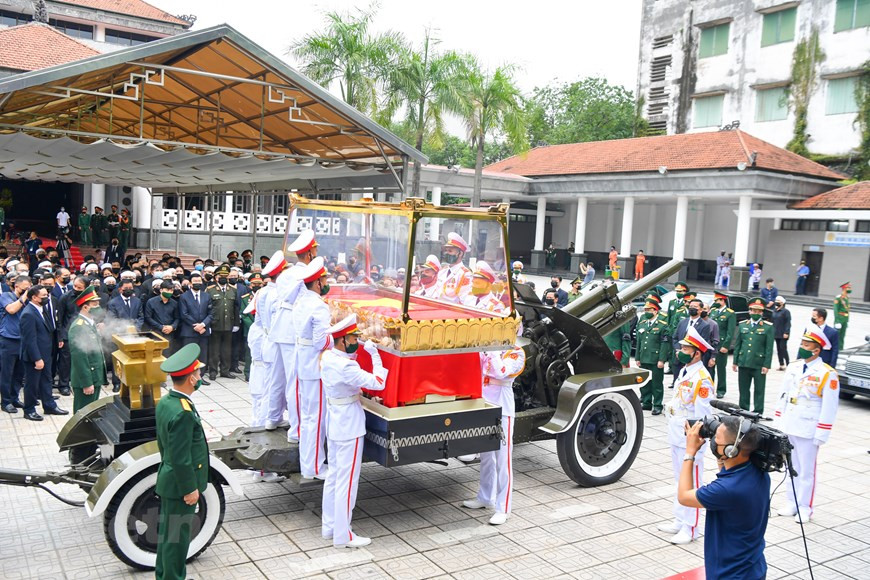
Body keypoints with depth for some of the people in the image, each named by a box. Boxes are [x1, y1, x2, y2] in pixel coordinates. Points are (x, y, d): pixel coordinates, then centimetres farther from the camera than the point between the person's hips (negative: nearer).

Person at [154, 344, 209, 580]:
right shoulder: (183, 413, -30)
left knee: (167, 531, 23)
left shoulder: (165, 402, 0)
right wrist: (190, 489, -16)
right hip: (180, 485, -10)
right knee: (177, 536, 6)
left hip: (169, 479, 10)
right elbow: (181, 458, -26)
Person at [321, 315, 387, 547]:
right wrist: (375, 355, -18)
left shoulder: (328, 357, 1)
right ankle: (342, 535, 10)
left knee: (333, 476, 18)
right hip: (349, 428, -9)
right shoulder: (346, 367, -27)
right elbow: (378, 382, -26)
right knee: (347, 481, 1)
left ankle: (328, 526, 30)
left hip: (334, 427, 9)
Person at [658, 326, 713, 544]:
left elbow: (703, 415, -19)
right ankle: (679, 521, 29)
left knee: (691, 484, 2)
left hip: (690, 440, -9)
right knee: (680, 482, 18)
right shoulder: (684, 371, 9)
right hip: (676, 437, 9)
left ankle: (690, 528, 11)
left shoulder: (702, 379, -19)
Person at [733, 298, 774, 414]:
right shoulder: (742, 325, 10)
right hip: (743, 363, 3)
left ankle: (758, 412, 11)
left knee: (759, 390, 4)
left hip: (759, 364, -3)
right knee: (743, 389, 10)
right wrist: (735, 361, 8)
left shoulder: (768, 327, 0)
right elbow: (737, 344, 12)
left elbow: (769, 348, -4)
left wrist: (766, 365, -9)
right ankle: (743, 411, 20)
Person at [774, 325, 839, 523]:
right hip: (787, 428, 6)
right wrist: (778, 422, 11)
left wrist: (821, 435, -12)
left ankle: (804, 507, 16)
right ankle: (791, 503, 25)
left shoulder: (827, 374, -12)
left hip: (808, 430, -6)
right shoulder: (793, 367, 6)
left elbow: (829, 408, -12)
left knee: (806, 471, 4)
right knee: (791, 467, 14)